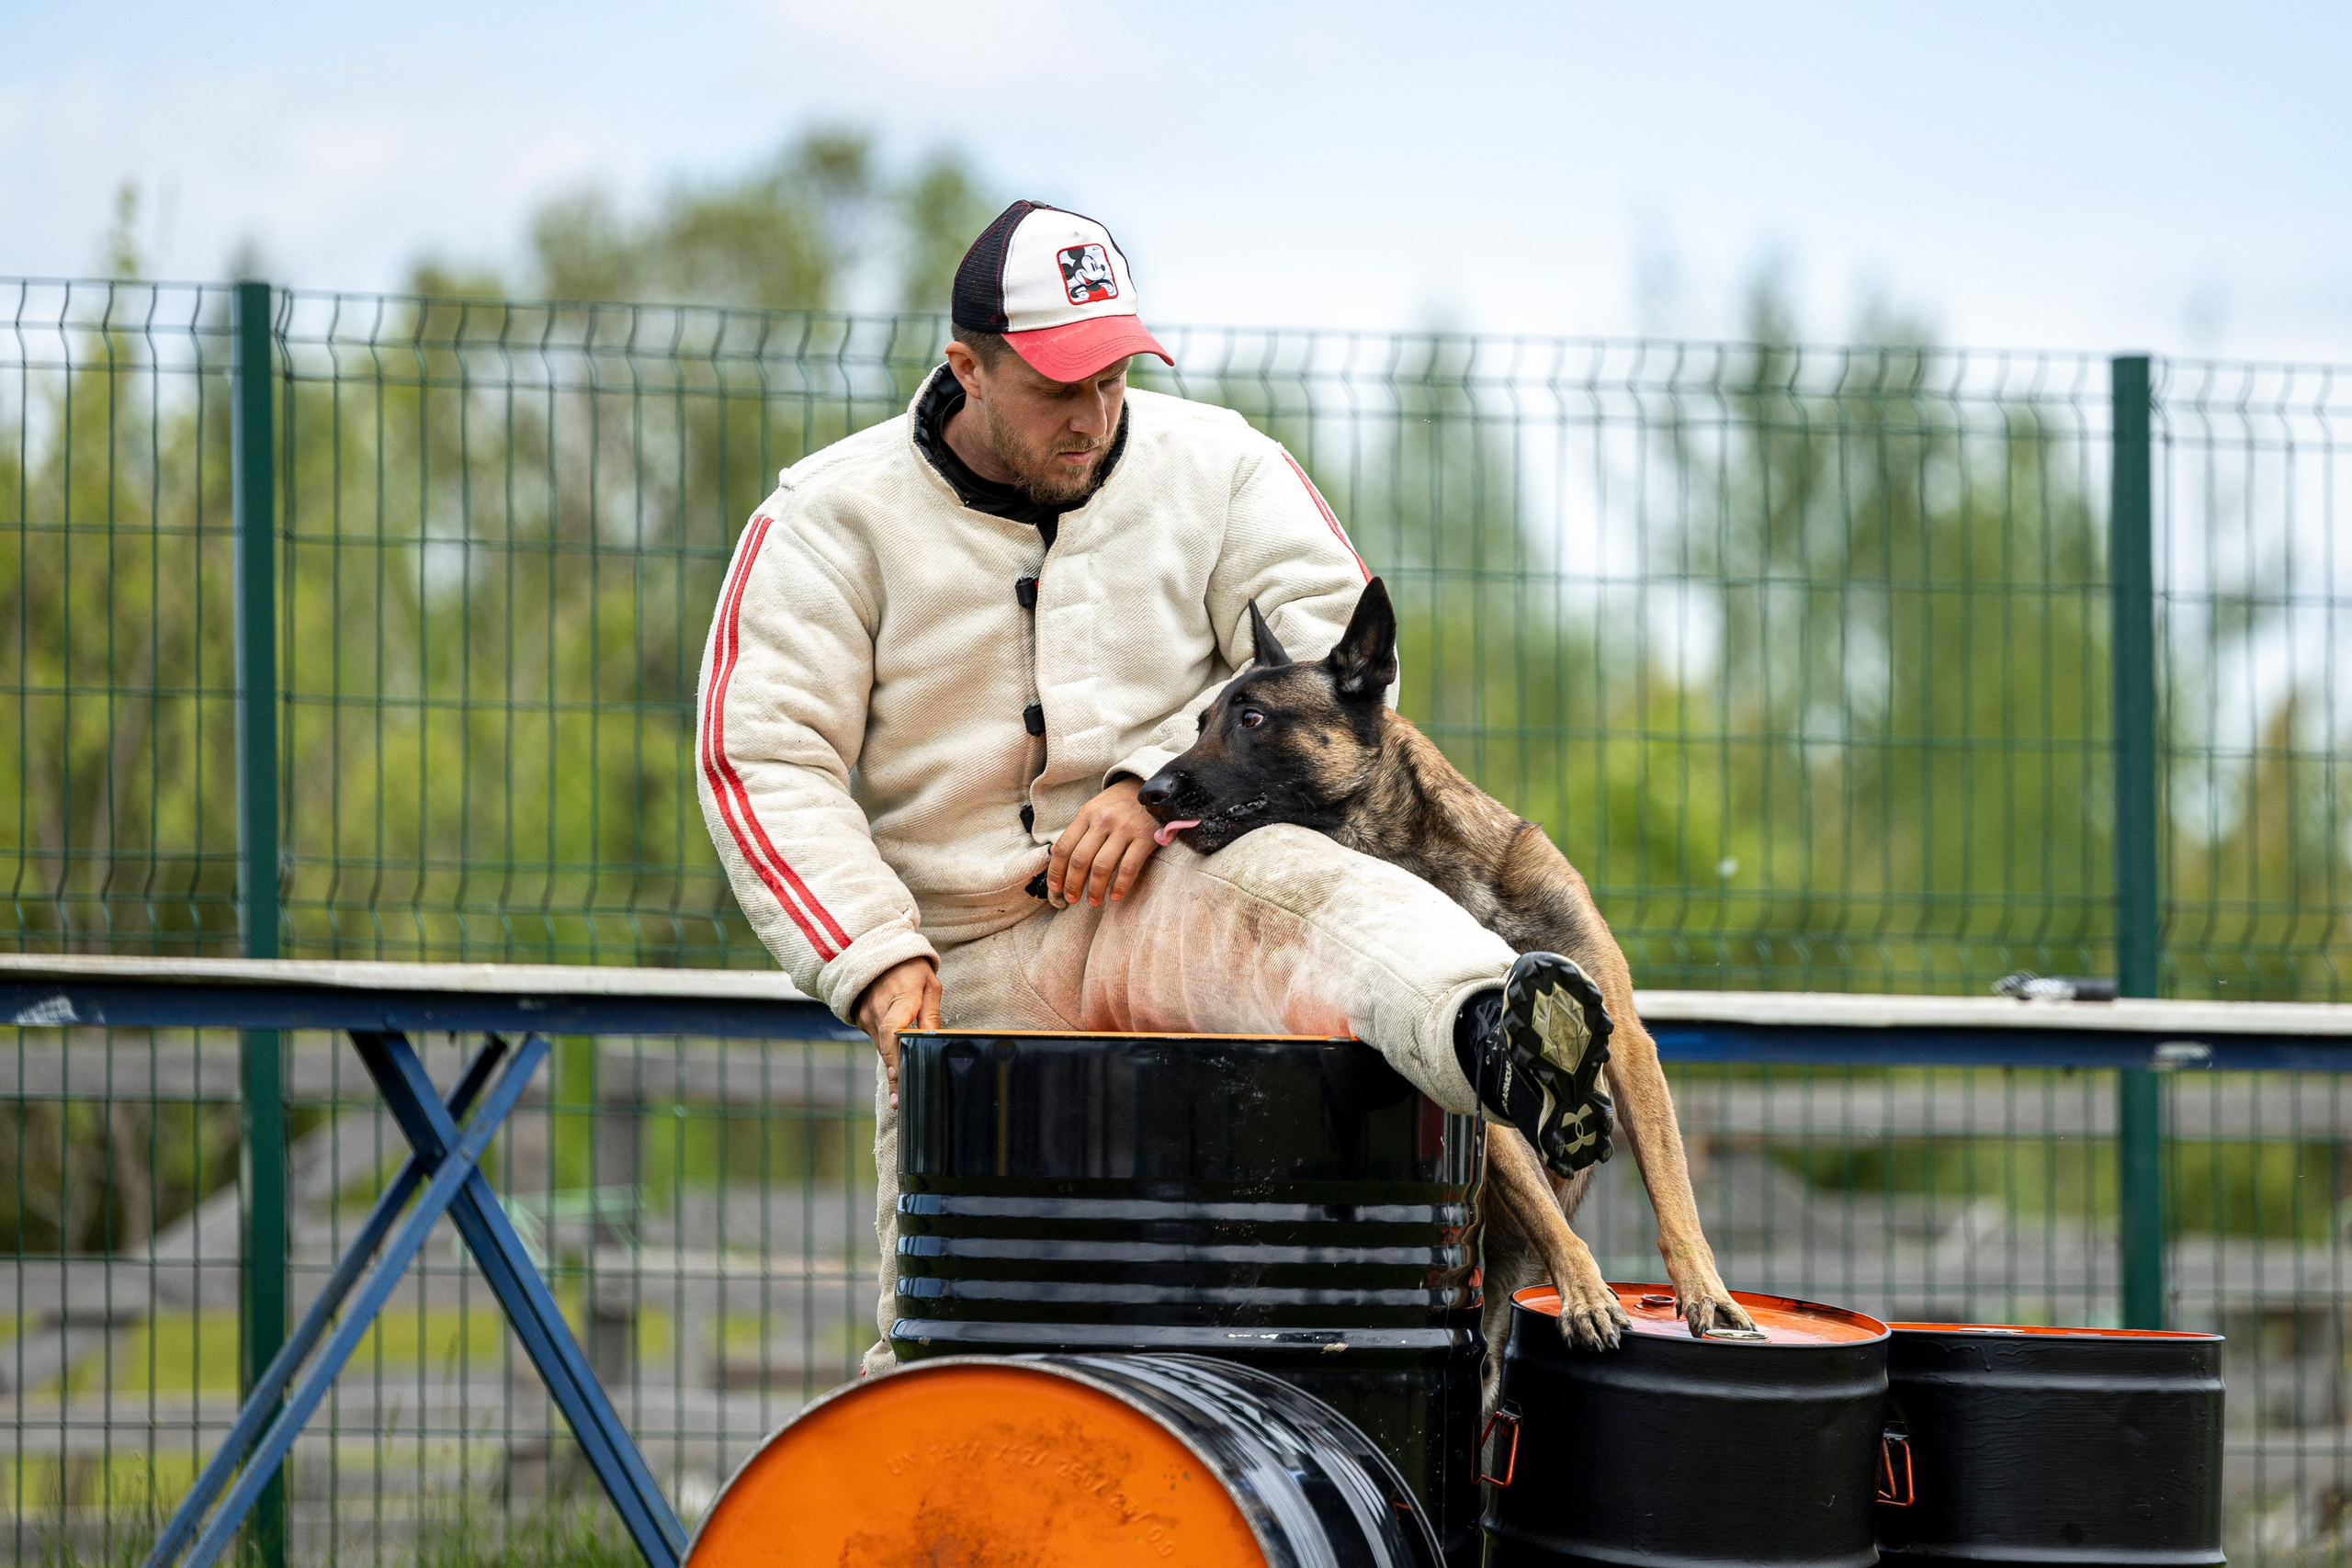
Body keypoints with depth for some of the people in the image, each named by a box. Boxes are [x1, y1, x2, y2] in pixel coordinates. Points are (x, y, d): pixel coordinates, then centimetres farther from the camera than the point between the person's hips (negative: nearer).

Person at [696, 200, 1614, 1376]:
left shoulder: (1215, 464, 8)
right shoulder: (838, 516, 3)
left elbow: (1329, 648, 0)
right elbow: (763, 762, -2)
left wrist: (1165, 778, -15)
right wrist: (873, 958, -14)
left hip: (1180, 898, -2)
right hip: (969, 960, 2)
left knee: (1314, 890, -38)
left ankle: (1495, 1046, -66)